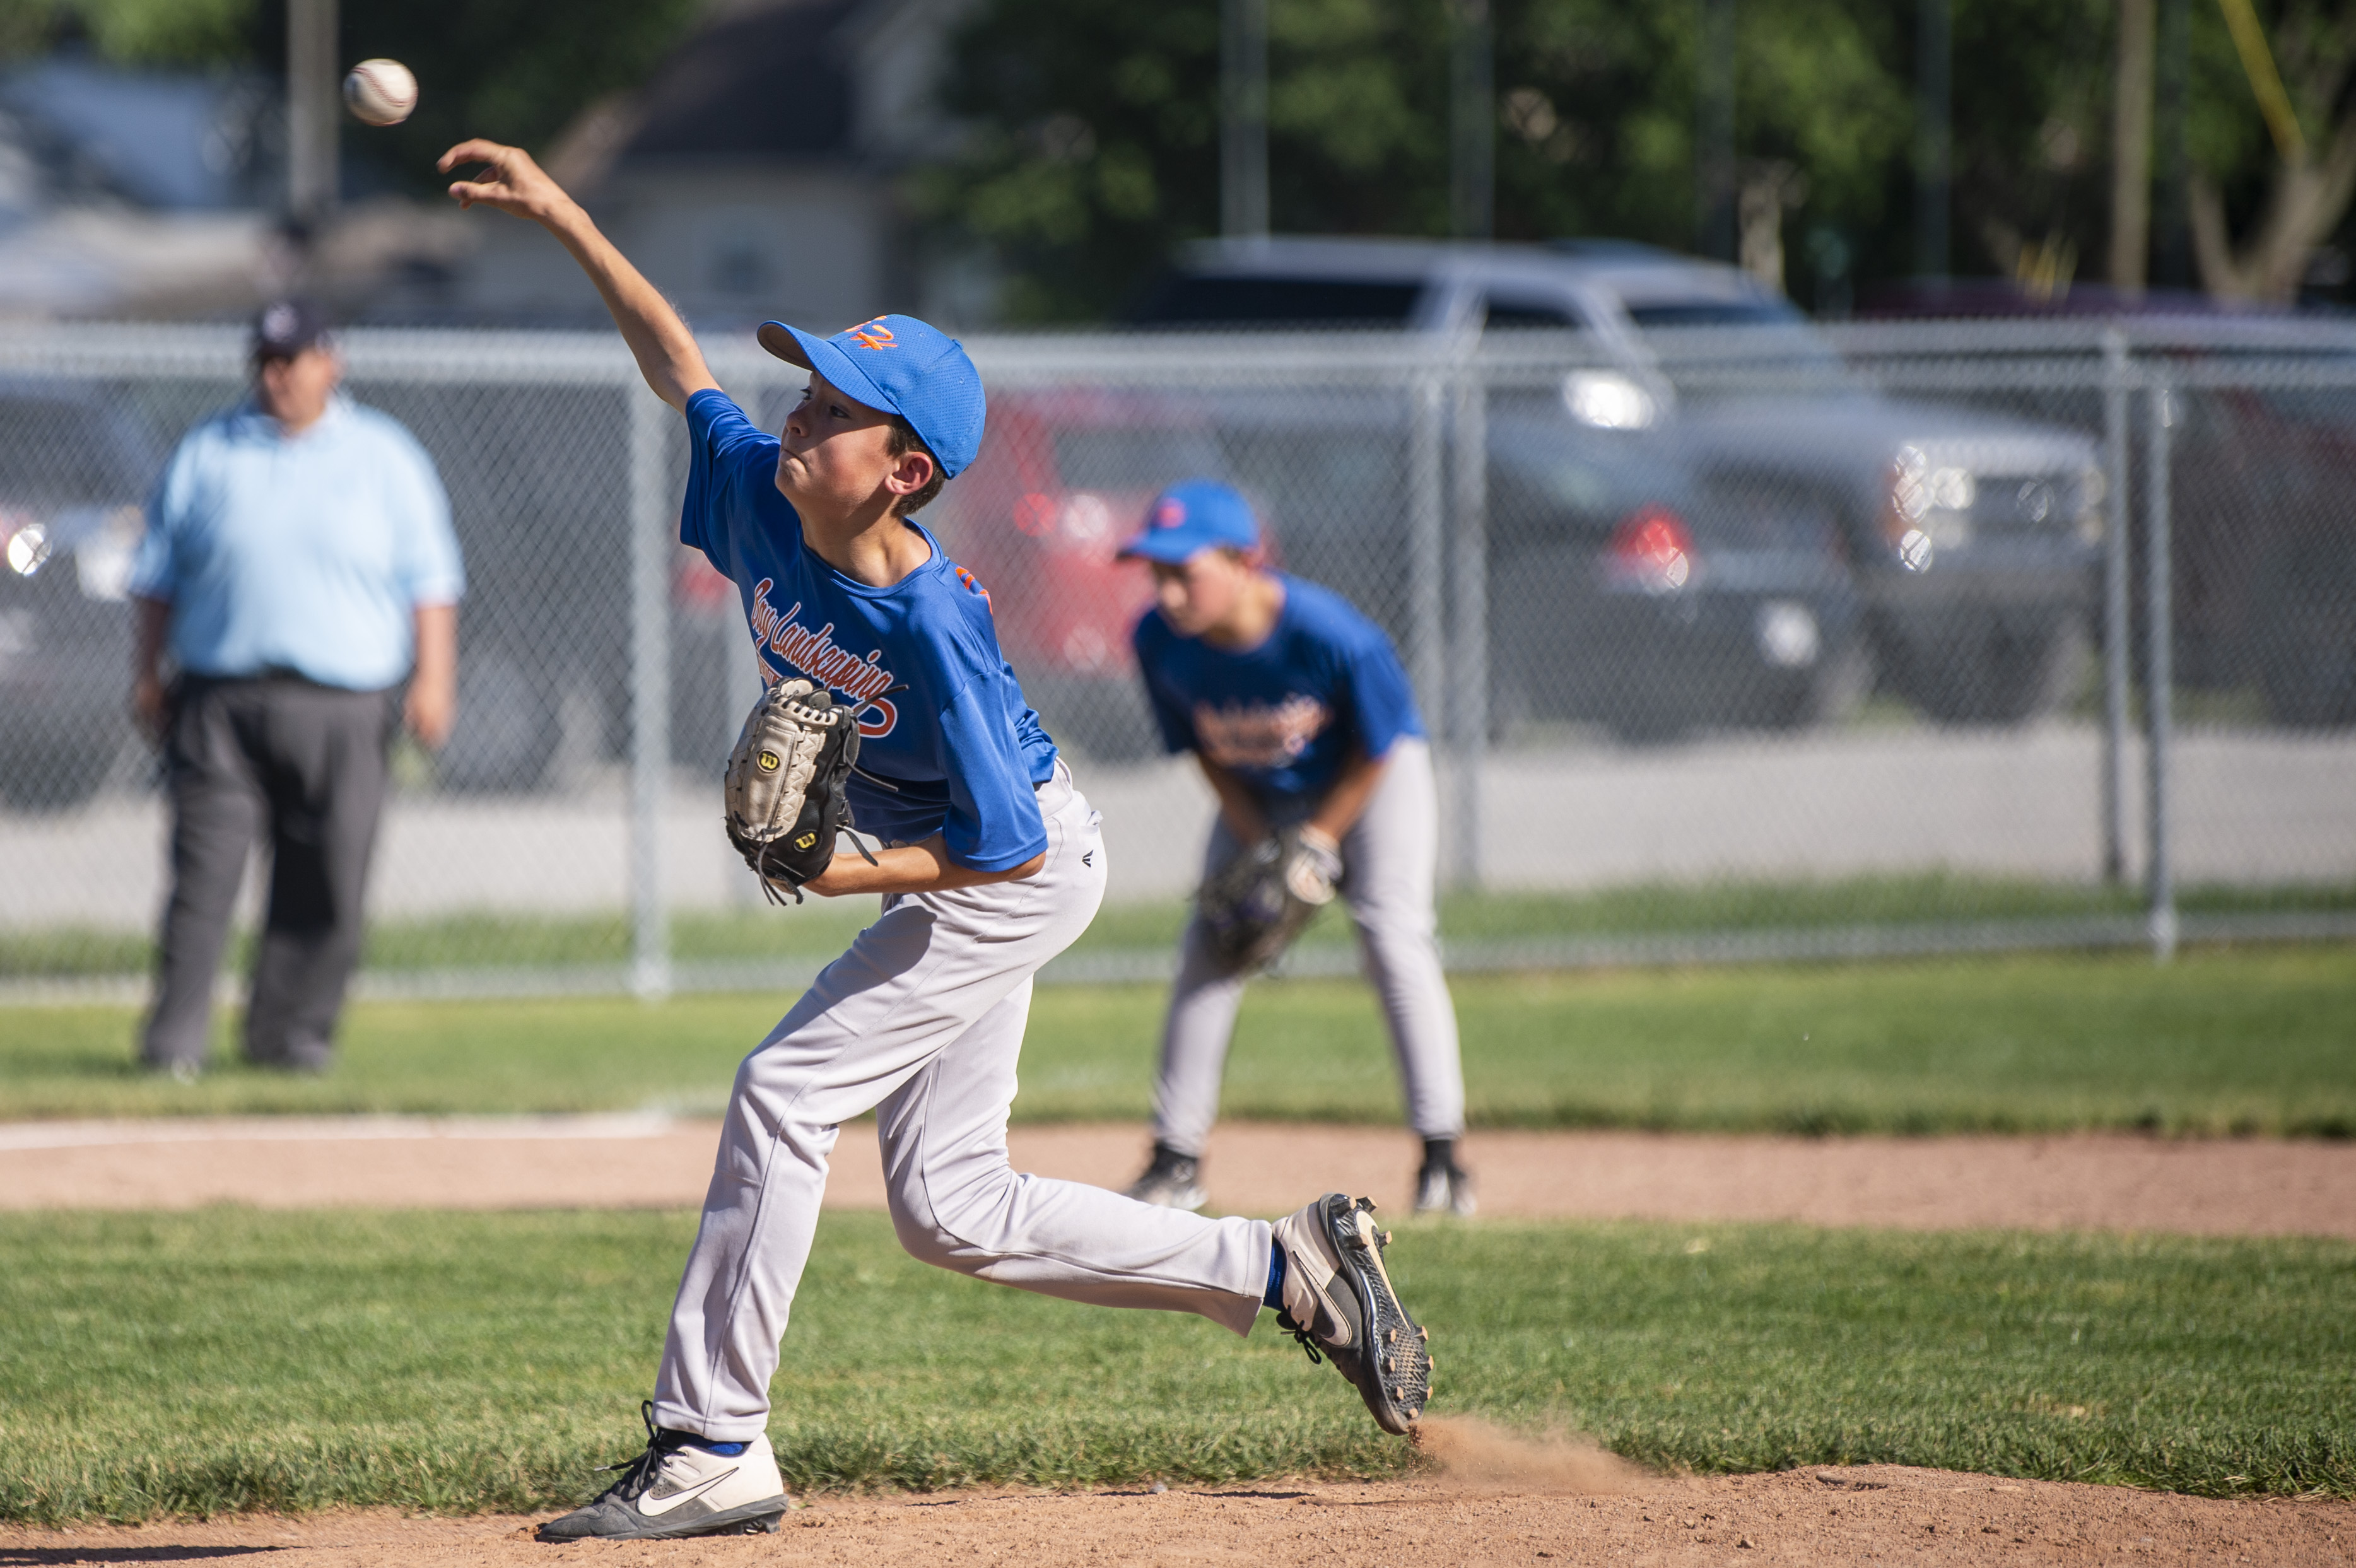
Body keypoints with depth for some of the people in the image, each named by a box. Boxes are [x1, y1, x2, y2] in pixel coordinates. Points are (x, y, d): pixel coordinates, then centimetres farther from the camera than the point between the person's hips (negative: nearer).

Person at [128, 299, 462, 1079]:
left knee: (324, 883, -1)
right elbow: (158, 573, 14)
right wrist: (147, 674, 7)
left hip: (342, 709, 0)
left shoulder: (385, 458, 9)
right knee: (204, 869, -8)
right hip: (220, 699, 0)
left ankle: (292, 1031, 10)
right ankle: (175, 1037, -8)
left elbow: (429, 577, 7)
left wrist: (432, 677, -2)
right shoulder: (206, 453, 12)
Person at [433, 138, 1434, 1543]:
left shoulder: (933, 627, -33)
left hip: (1022, 873, -9)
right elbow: (678, 360, 3)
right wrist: (564, 216, -2)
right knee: (951, 1212, 8)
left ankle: (712, 1448, -12)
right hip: (943, 873, 9)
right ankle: (1287, 1268, 16)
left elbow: (1006, 848, -27)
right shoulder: (757, 494, -14)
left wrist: (858, 877, -34)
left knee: (785, 1093, -16)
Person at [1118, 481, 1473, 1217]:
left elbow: (1376, 749, -20)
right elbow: (1205, 749, -8)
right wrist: (1258, 844, -13)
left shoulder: (1333, 636, -37)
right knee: (1208, 944, -3)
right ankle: (1176, 1162, 5)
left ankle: (1441, 1154, -12)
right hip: (1260, 795, 4)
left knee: (1393, 930, -16)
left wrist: (1319, 842, -17)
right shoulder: (1160, 642, -26)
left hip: (1370, 777, -4)